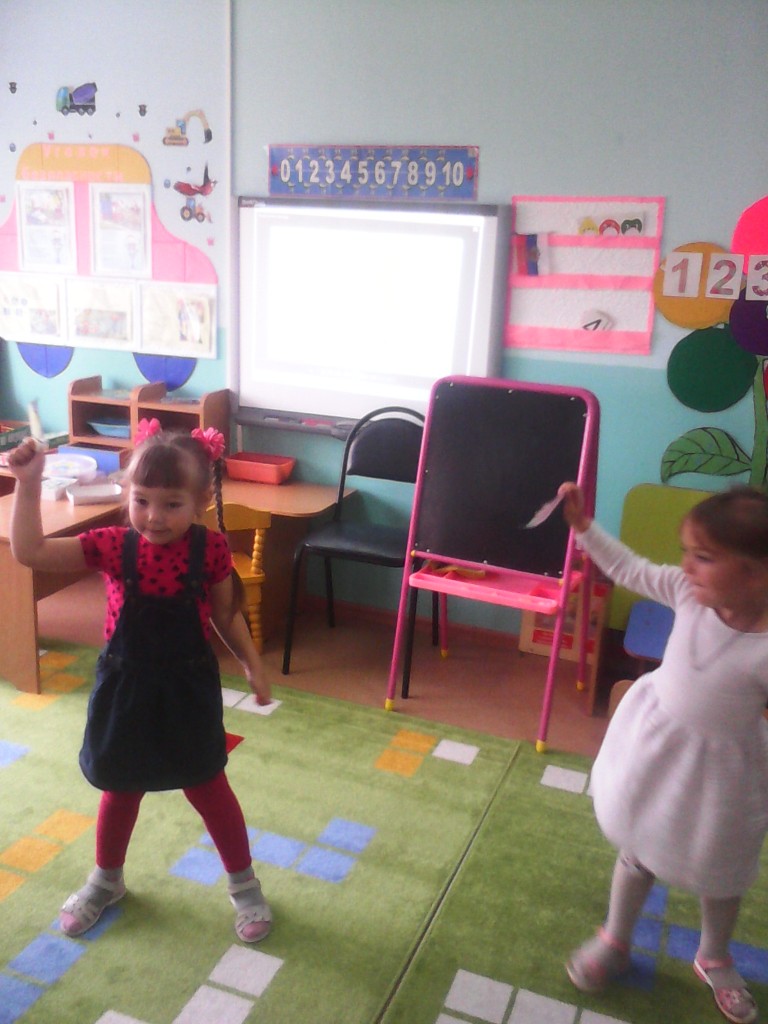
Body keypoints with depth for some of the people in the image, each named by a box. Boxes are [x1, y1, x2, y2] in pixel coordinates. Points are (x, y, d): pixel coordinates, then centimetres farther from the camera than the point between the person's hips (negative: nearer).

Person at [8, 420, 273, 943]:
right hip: (125, 687, 2)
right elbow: (29, 552, -19)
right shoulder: (113, 546, -15)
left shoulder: (210, 549, -15)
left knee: (208, 787, 13)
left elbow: (226, 615, -1)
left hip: (188, 688, -1)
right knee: (120, 788, 21)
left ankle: (244, 884, 36)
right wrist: (29, 485, -26)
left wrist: (252, 664, -4)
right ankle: (107, 880, 48)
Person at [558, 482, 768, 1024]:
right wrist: (583, 525, -10)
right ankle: (614, 942, 50)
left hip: (721, 766, -3)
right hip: (655, 744, 3)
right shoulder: (690, 592, -20)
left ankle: (715, 958, 56)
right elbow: (630, 568, -6)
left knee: (720, 872, 24)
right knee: (638, 849, 24)